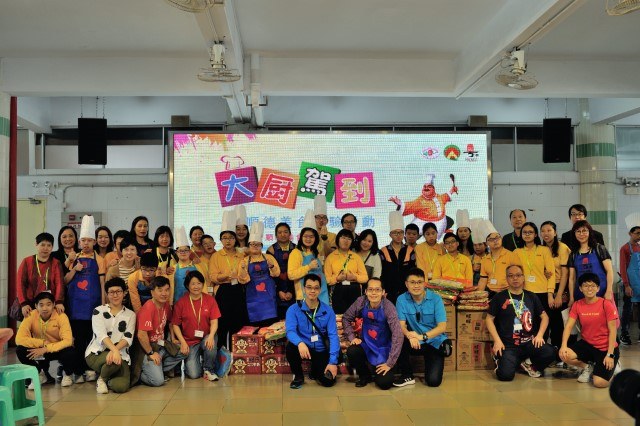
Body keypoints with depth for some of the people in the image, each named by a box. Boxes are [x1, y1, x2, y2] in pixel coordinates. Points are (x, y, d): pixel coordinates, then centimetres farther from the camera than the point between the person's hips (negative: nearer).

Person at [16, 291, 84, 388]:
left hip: (58, 349, -2)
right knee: (20, 350, -25)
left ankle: (68, 374, 2)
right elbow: (19, 339, -25)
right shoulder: (31, 316, -19)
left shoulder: (61, 316, -22)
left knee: (70, 352, -34)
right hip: (41, 351, 2)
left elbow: (68, 341, -29)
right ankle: (40, 374, 2)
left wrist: (45, 349, -35)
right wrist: (42, 343, -27)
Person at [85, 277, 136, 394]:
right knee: (114, 361, -36)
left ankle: (106, 379, 13)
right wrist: (114, 350, -31)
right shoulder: (98, 311, 2)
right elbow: (101, 335, -13)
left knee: (121, 386, -24)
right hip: (96, 354, -2)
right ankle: (101, 378, -1)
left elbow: (128, 338, -4)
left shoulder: (130, 314, 9)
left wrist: (115, 350, -25)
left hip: (120, 355, 2)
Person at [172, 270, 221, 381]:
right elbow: (175, 324, -1)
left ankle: (208, 369, -7)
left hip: (206, 338, 1)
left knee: (211, 343, -36)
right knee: (194, 374, -17)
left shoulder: (210, 299, 0)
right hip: (189, 342, -1)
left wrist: (211, 336, -22)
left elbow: (214, 321, -4)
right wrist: (182, 342, -11)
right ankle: (189, 361, 21)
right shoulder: (181, 302, -3)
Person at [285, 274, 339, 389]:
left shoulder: (328, 310, -5)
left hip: (321, 350, 1)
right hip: (304, 347, -1)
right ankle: (298, 375, -4)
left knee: (328, 381, -19)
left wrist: (333, 361, -20)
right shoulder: (293, 309, -9)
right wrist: (300, 343, -45)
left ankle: (315, 371, 19)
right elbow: (290, 331, -22)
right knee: (291, 346, -34)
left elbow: (333, 335, -10)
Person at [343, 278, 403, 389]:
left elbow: (398, 335, -26)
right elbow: (346, 318, 3)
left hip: (383, 349, -3)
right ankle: (364, 376, 4)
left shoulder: (388, 307, -23)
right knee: (352, 352, -28)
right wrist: (352, 337, -10)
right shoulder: (361, 302, -13)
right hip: (366, 344, 3)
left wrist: (390, 363, -25)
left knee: (384, 383, -18)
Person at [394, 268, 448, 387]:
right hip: (414, 342, 2)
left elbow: (442, 327, -18)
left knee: (433, 381, -17)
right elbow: (401, 325, -13)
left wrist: (422, 336, -35)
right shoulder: (402, 300, -8)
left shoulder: (436, 299, -13)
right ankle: (407, 375, -7)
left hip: (434, 342, -1)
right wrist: (410, 336, -37)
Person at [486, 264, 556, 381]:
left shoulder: (531, 297, 11)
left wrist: (539, 335, -1)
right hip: (508, 345, -3)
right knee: (505, 375, -25)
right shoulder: (499, 297, 1)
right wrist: (497, 341, -9)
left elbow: (544, 316, 16)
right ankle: (501, 361, 13)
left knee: (550, 352, -25)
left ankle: (528, 364, 6)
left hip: (529, 342, 3)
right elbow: (489, 319, 2)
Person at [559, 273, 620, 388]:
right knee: (564, 355, -24)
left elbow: (612, 330, -12)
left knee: (599, 383, -21)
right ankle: (588, 367, 8)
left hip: (606, 348, -4)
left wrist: (610, 355, -18)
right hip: (587, 344, 4)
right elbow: (568, 326, -6)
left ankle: (612, 367, 14)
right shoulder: (577, 305, -1)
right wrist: (564, 345, -22)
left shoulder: (606, 304, -13)